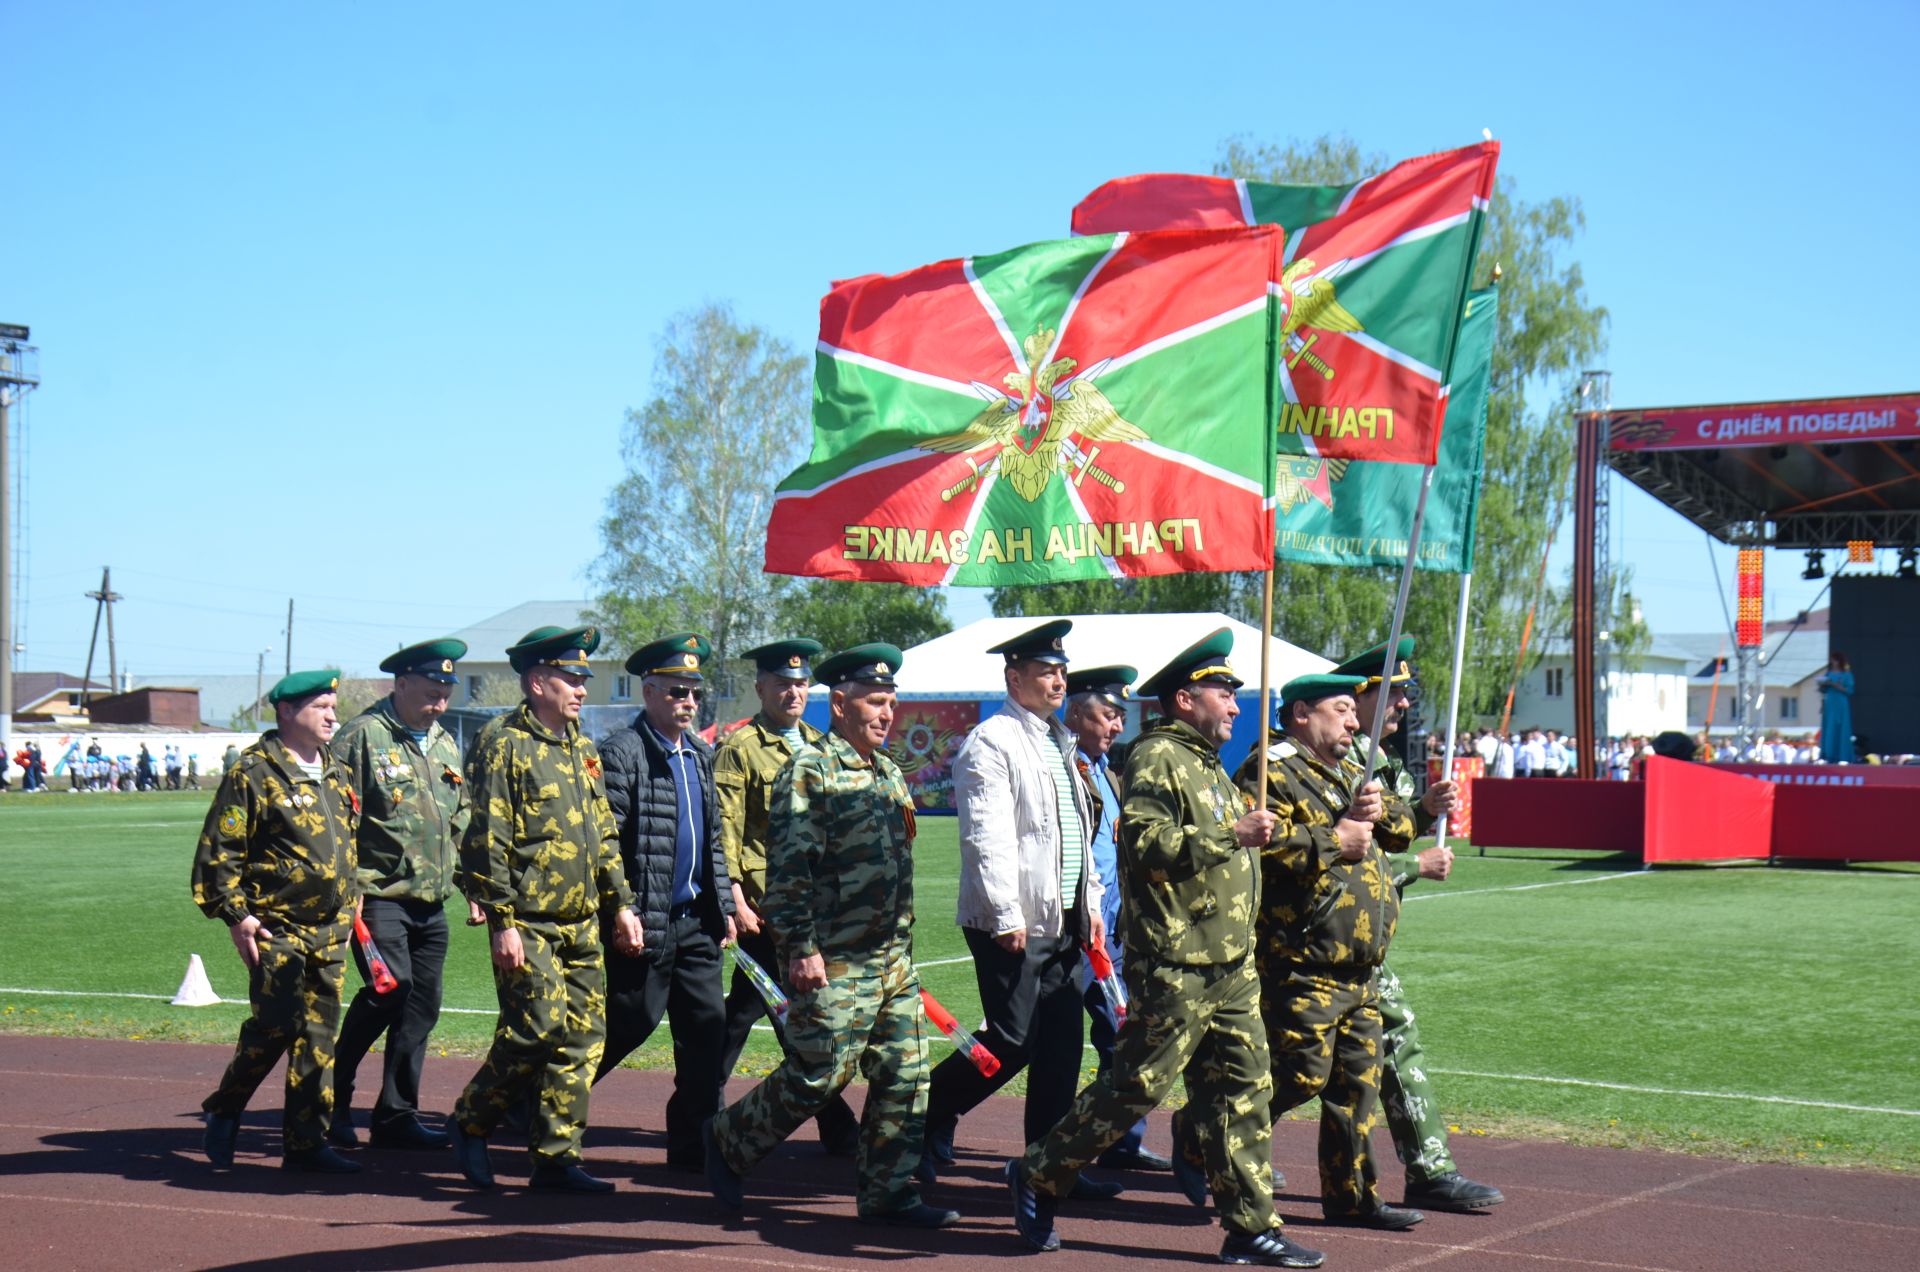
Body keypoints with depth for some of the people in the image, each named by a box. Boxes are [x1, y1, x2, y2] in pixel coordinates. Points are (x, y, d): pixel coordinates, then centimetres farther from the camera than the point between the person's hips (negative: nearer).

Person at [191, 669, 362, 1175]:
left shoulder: (335, 773, 14)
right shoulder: (254, 773, -8)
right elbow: (218, 851, -9)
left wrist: (350, 903, 21)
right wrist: (236, 914, -13)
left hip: (330, 928, 7)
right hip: (276, 927, -7)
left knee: (319, 1034, 5)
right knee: (275, 1025, -9)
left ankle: (306, 1142, 10)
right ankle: (224, 1111, 14)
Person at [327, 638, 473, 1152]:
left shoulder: (445, 744, 16)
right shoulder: (362, 737, -6)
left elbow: (459, 822, 25)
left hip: (432, 902, 7)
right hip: (380, 893, -7)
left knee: (422, 1003, 5)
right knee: (391, 987, -18)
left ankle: (397, 1116, 14)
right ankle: (332, 1095, 0)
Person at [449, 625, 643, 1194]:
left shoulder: (580, 747, 17)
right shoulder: (502, 743, -8)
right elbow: (489, 839, -12)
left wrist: (621, 903, 14)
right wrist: (502, 921, -16)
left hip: (582, 921, 8)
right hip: (528, 921, -8)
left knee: (584, 1036, 3)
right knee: (541, 1029, -12)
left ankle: (555, 1156, 10)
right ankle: (470, 1121, 10)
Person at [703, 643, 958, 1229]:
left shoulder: (888, 772, 17)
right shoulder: (809, 771, -10)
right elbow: (788, 867, -15)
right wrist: (801, 947, -20)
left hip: (894, 958, 8)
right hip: (834, 961, -8)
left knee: (905, 1076, 6)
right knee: (819, 1075, -5)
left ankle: (888, 1192, 15)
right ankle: (727, 1139, 17)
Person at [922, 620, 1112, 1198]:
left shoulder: (1059, 743, 18)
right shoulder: (990, 744, -10)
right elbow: (987, 838, -17)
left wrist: (1090, 904, 17)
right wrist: (1008, 916, -20)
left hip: (1062, 922, 8)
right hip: (1014, 925, -8)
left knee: (1062, 1044, 6)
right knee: (1011, 1043, -7)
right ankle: (928, 1117, 13)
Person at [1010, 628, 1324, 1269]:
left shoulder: (1207, 764, 21)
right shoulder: (1156, 759, -11)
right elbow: (1144, 843, -25)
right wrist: (1231, 835, -26)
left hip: (1230, 967, 9)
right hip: (1175, 968, -9)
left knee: (1241, 1091, 7)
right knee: (1135, 1085, -4)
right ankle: (1039, 1175, 11)